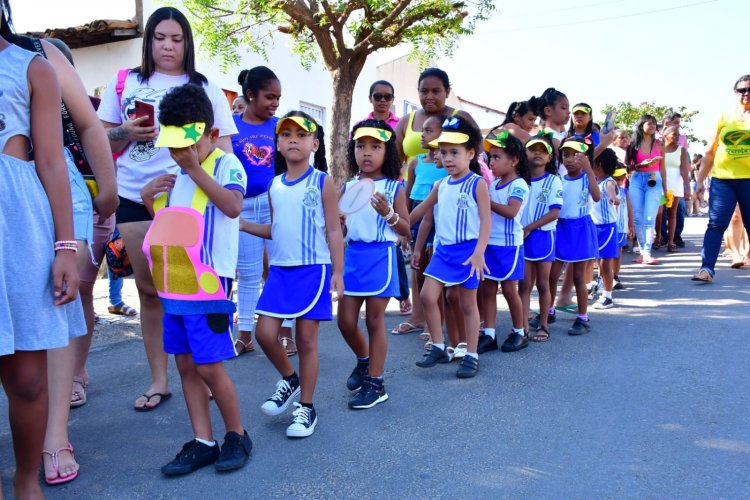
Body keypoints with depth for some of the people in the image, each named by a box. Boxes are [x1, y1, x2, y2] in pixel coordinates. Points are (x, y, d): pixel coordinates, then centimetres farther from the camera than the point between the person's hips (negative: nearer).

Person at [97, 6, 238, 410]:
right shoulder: (125, 83, 11)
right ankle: (158, 379, 19)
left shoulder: (206, 89, 8)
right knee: (148, 289, 7)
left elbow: (222, 147, 6)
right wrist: (127, 132, -8)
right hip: (135, 197, 2)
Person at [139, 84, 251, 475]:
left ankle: (236, 434, 16)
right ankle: (202, 442, 20)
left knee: (209, 365, -4)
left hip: (209, 285, -8)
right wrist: (148, 198, 8)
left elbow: (233, 206, -24)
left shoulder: (226, 164, -6)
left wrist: (196, 169, -21)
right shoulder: (175, 176, 15)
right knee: (186, 364, 10)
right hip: (175, 285, 8)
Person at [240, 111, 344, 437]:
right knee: (265, 333, 0)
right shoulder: (275, 186, 10)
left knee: (306, 339, 2)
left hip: (312, 270, -4)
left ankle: (306, 407, 17)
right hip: (279, 269, 5)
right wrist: (244, 225, 5)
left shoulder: (322, 182, -4)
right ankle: (289, 379, 28)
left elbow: (334, 231, -4)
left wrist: (337, 272, -10)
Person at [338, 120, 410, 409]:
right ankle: (363, 360, 37)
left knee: (374, 321, 3)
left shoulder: (394, 187, -3)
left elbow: (405, 230, -2)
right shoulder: (349, 187, 8)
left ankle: (375, 383, 16)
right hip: (352, 255, 4)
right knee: (345, 321, 8)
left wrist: (388, 213, -20)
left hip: (380, 256, -4)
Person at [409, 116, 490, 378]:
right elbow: (422, 209, 22)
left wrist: (479, 253, -24)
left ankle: (471, 355, 16)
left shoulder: (477, 184, -9)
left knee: (467, 303, 4)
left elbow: (485, 220, -14)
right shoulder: (442, 185, 9)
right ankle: (438, 347, 15)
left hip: (467, 251, -6)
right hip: (443, 249, 6)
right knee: (427, 296, -1)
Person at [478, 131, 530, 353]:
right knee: (487, 289, 6)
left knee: (509, 289, 2)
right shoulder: (492, 184, 10)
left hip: (509, 245, -7)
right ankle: (489, 334, 13)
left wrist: (486, 201, -23)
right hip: (489, 243, 7)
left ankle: (519, 333, 19)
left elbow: (511, 211, -25)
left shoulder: (519, 185, -11)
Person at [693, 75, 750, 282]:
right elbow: (710, 153, 12)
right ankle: (707, 267, -7)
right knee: (716, 224, -5)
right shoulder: (724, 118, 9)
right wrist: (700, 180, 9)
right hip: (721, 179, 1)